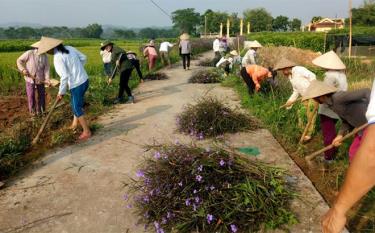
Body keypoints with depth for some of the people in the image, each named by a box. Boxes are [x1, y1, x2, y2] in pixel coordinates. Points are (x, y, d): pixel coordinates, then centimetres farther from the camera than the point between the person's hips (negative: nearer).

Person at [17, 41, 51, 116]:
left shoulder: (45, 56, -6)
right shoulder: (29, 53, -15)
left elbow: (46, 68, -12)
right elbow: (19, 60, -5)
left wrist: (47, 79, -23)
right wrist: (23, 69, -19)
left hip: (40, 79, 3)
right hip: (30, 78, -3)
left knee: (41, 95, 8)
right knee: (31, 95, 1)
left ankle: (40, 110, 25)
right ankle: (32, 110, 19)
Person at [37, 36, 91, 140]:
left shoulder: (57, 58, -18)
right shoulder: (69, 48, 5)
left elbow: (65, 77, -21)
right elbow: (83, 58, 11)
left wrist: (61, 92, -10)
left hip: (77, 85, -9)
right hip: (84, 80, 9)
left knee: (77, 109, 6)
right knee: (75, 104, 26)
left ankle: (87, 132, 16)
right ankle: (74, 124, 41)